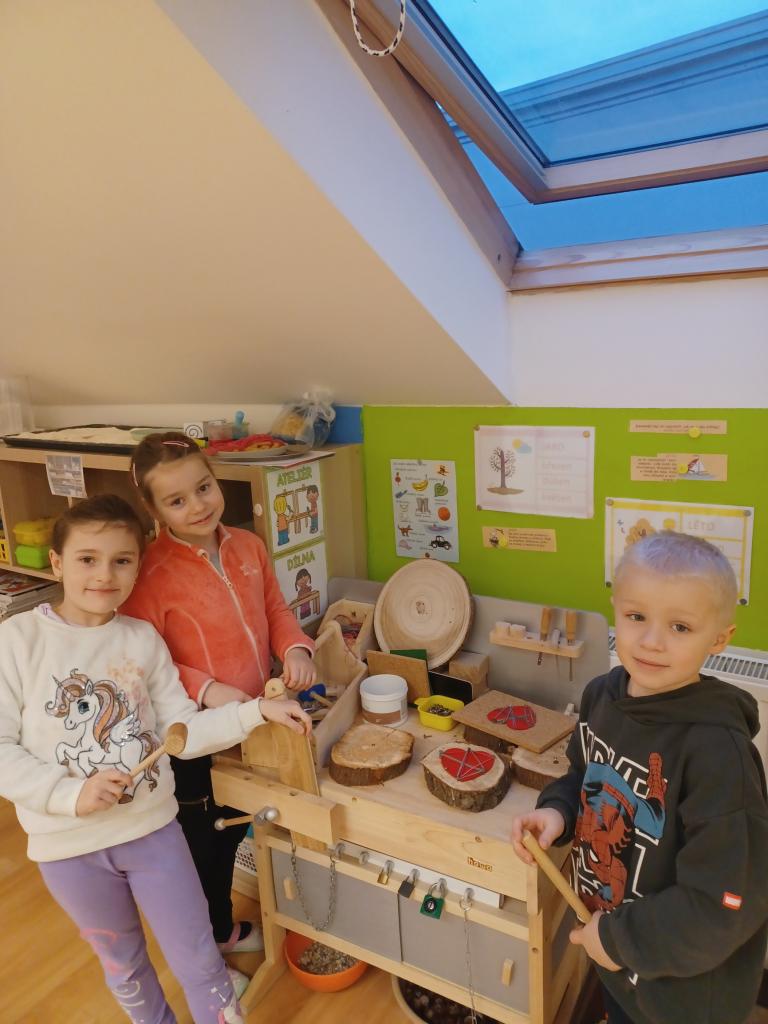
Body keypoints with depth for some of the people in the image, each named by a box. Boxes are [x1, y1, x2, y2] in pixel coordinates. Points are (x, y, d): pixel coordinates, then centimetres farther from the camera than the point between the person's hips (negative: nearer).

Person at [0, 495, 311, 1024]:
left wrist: (256, 711, -14)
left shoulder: (143, 639, -6)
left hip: (154, 826, 1)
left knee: (200, 960, 12)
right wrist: (70, 794, -23)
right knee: (123, 961, 24)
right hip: (71, 845, -1)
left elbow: (182, 732, -3)